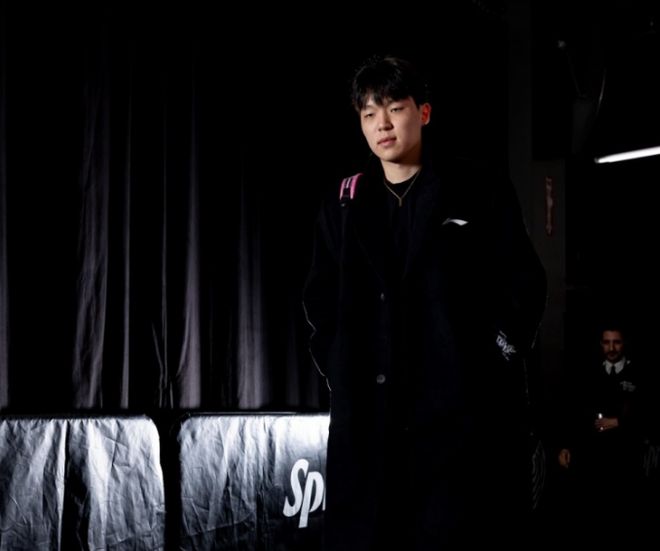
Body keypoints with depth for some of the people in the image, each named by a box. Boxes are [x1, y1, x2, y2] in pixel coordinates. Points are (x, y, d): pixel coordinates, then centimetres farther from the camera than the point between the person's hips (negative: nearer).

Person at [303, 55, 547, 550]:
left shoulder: (480, 192, 5)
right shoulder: (343, 208, 14)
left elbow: (524, 285, 4)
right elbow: (320, 304, 18)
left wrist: (490, 362, -5)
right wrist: (340, 371, 4)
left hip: (461, 411, -3)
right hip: (367, 419, 3)